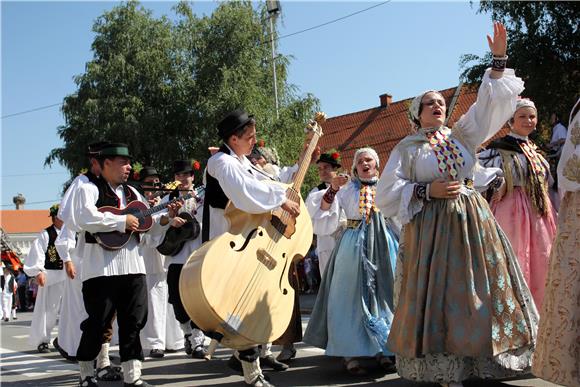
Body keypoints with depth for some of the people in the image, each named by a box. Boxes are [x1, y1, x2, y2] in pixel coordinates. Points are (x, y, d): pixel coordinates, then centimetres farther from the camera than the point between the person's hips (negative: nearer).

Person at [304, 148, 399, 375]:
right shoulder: (346, 189, 7)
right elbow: (323, 223, -1)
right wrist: (332, 190, -12)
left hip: (383, 245, 2)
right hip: (354, 246, -2)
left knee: (384, 293, 2)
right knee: (353, 295, -6)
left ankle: (383, 351, 10)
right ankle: (351, 354, -4)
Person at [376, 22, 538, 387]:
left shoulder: (461, 134, 12)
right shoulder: (407, 148, 3)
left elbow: (491, 103, 7)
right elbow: (387, 194, -1)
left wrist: (499, 61, -2)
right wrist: (426, 191, -12)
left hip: (472, 221, 4)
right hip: (431, 227, -3)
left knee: (476, 288, 3)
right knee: (438, 294, -3)